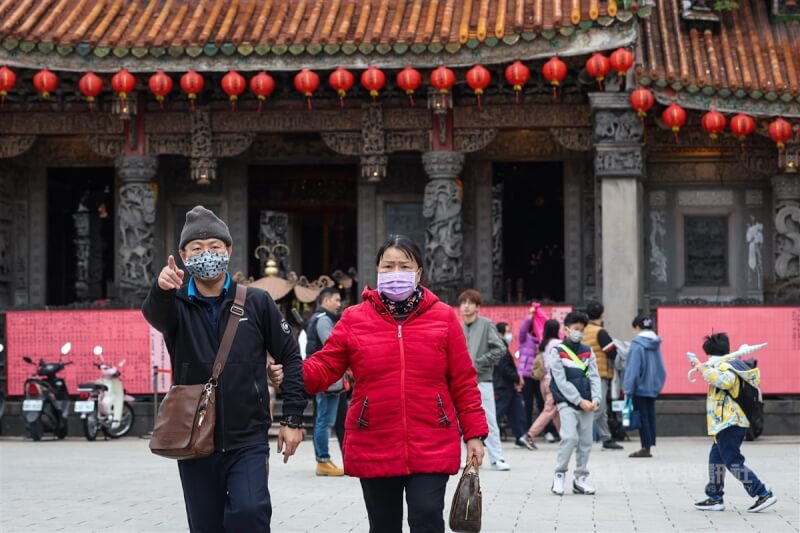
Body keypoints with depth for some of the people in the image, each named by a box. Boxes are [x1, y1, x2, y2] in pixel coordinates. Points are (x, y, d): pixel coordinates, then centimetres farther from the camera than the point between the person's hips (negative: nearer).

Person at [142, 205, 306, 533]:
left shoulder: (256, 303, 1)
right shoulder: (177, 304, -1)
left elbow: (290, 358, 5)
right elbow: (154, 313, -25)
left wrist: (292, 419, -1)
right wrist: (162, 290, -48)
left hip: (248, 440, -1)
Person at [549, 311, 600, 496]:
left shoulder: (588, 352, 12)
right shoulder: (557, 352, -2)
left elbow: (594, 377, 9)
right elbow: (561, 381, -8)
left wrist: (595, 399, -8)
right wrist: (580, 401, -13)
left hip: (587, 405, 5)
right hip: (567, 403, -5)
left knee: (586, 441, 5)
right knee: (570, 437, -18)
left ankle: (581, 479, 15)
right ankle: (559, 475, -4)